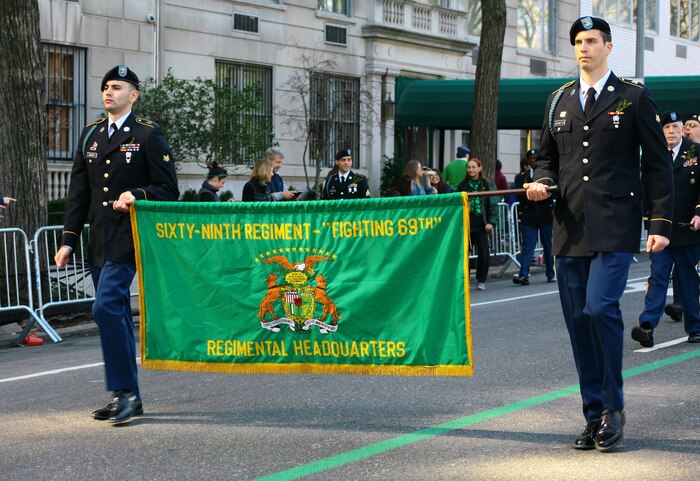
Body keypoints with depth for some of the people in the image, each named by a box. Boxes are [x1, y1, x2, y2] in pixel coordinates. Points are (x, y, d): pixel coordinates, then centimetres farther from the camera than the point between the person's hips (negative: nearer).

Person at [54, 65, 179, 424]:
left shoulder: (148, 135, -3)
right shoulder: (90, 135, 15)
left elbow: (169, 190, -4)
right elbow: (78, 192, 15)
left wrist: (137, 195, -21)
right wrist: (69, 239, 9)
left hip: (127, 241, -7)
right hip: (99, 242, 7)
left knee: (106, 307, -18)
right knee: (116, 314, 10)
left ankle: (125, 390, -10)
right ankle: (127, 397, 17)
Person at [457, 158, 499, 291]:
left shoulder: (487, 185, 4)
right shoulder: (462, 185, 8)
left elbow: (493, 205, 1)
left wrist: (491, 222, -9)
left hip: (481, 225, -1)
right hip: (466, 224, 1)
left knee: (483, 253, -1)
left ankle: (481, 281, 14)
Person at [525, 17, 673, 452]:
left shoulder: (634, 97, 4)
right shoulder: (559, 101, 16)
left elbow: (658, 164, 3)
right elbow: (547, 156, 24)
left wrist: (661, 223, -5)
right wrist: (543, 182, 0)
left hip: (614, 229, -5)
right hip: (570, 229, 5)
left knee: (600, 307, -19)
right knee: (579, 321, 4)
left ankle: (613, 407, -2)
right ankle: (594, 416, 15)